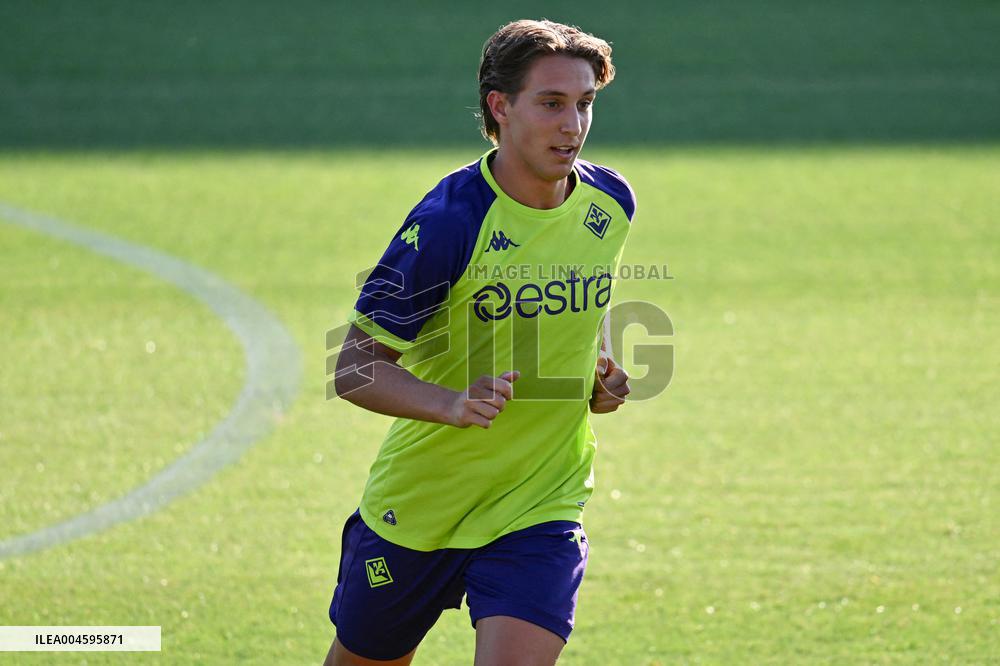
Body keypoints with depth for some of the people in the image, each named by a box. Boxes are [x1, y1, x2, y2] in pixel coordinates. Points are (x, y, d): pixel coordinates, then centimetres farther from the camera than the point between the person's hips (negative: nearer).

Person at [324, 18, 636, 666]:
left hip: (542, 509, 2)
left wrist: (599, 370, 2)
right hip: (416, 508, -2)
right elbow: (355, 367, -17)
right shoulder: (448, 223, -21)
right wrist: (451, 404, -34)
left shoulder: (610, 203, -2)